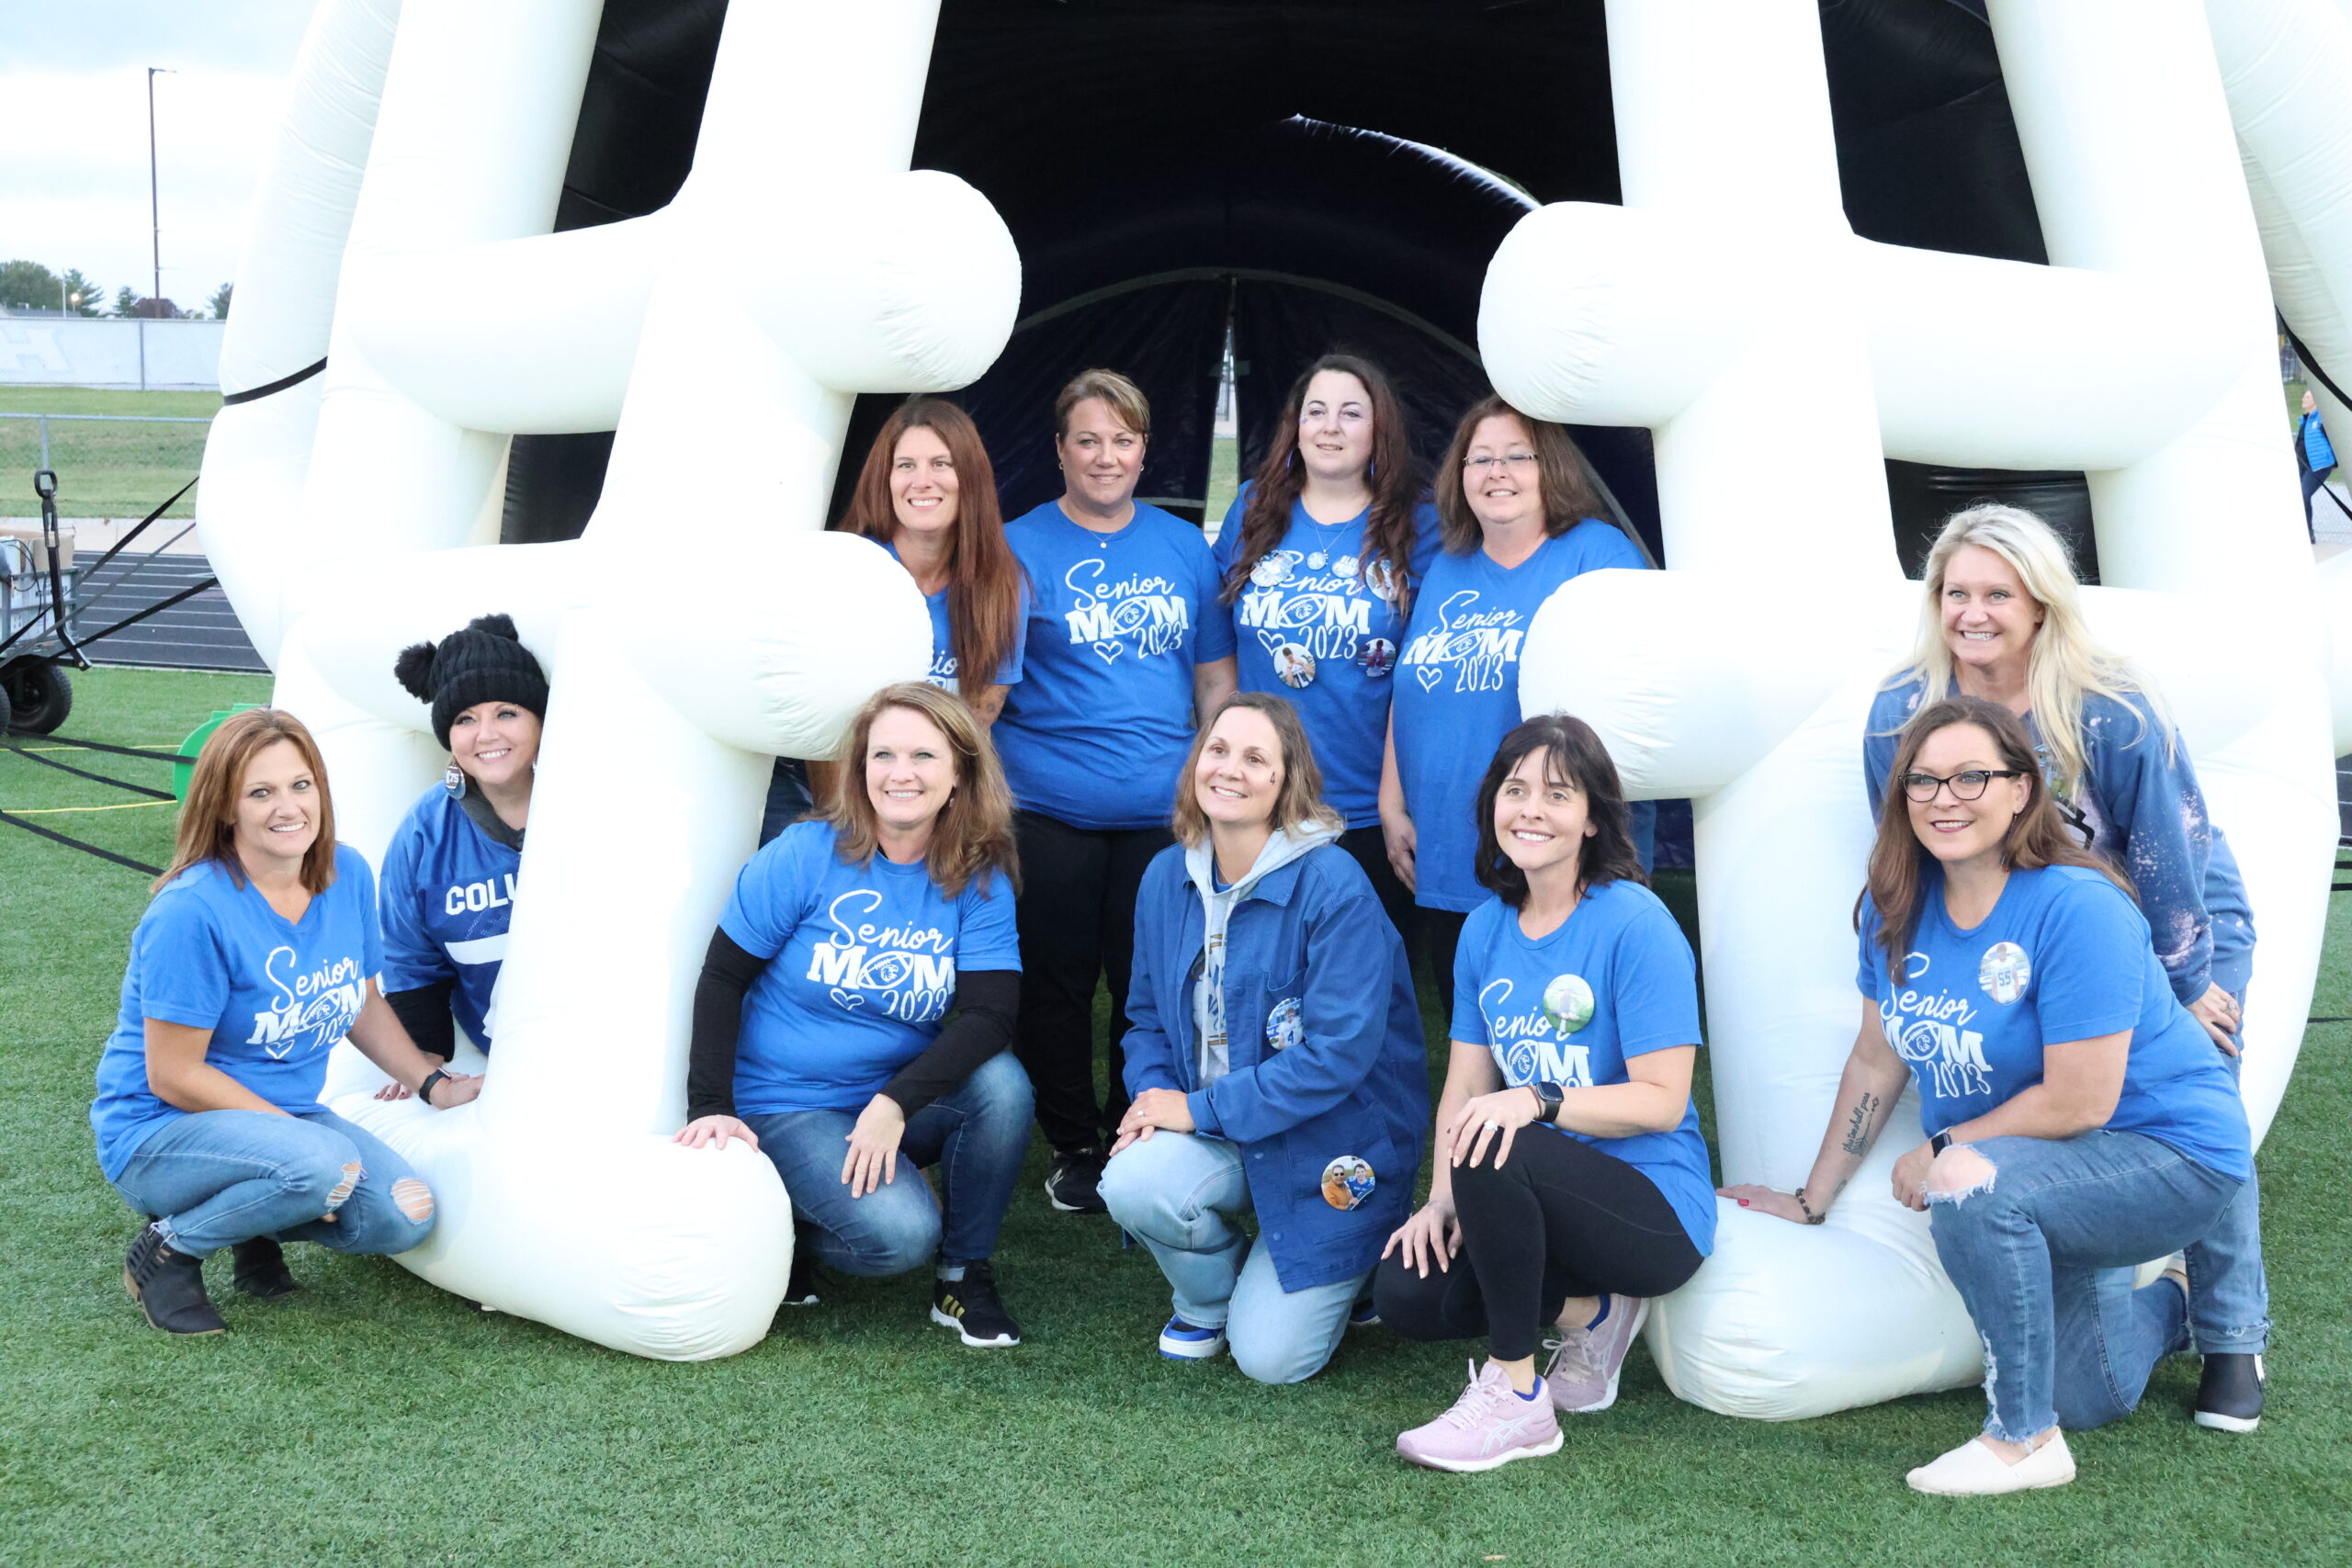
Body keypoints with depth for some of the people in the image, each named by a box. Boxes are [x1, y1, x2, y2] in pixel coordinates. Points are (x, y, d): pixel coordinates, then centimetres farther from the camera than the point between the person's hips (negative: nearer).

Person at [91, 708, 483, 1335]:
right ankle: (169, 1248, -7)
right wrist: (305, 1136, -18)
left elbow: (363, 1004, 13)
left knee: (405, 1218, -16)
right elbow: (173, 1078, -20)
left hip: (283, 1119, 6)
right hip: (158, 1135, -6)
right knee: (323, 1167, -34)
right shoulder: (192, 912, -23)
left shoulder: (348, 875, -3)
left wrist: (432, 1083, 3)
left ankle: (256, 1229, 11)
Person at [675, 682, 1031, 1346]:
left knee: (1003, 1085, -28)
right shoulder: (804, 855, -11)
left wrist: (896, 1104, -28)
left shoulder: (981, 881, -5)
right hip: (790, 1108, -3)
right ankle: (789, 1233, 7)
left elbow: (989, 1015, -15)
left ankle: (964, 1274, -6)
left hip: (907, 1100, 3)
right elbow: (722, 980, -7)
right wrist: (711, 1108, -16)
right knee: (900, 1233, -28)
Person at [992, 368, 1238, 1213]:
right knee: (1056, 983, 5)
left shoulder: (1183, 546, 10)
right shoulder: (1022, 547, 0)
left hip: (1163, 811, 2)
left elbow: (1214, 677, 15)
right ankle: (1073, 1146, 21)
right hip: (1049, 810, -2)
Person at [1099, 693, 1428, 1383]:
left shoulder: (1333, 887, -20)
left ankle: (1345, 1271, 26)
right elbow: (1149, 1015, 11)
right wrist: (1154, 1094, -11)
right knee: (1132, 1181, -29)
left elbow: (1339, 1053, -24)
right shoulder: (1167, 876, 0)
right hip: (1217, 1134, 5)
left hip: (1329, 1145, -5)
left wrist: (1198, 1109, -21)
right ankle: (1209, 1298, 6)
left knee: (1270, 1358, -10)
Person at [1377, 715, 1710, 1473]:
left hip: (1655, 1208, -6)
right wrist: (1442, 1198, -12)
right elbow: (1466, 1083, 5)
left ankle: (1516, 1397, -17)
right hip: (1537, 1201, 7)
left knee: (1496, 1150, -33)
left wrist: (1537, 1102, -31)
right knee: (1405, 1291, -16)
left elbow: (1661, 1101, -17)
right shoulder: (1486, 929, 7)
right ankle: (1588, 1311, 7)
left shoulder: (1636, 925, -13)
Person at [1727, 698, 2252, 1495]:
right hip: (2038, 1169, 7)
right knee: (2087, 1400, 9)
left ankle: (2023, 1439, -15)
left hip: (2170, 1154, -7)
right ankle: (2168, 1303, 44)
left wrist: (1940, 1153, -14)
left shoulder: (2076, 908, -26)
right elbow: (1876, 1060, 6)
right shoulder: (1898, 906, -5)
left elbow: (2079, 1103, -26)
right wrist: (1812, 1201, 11)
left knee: (1972, 1185, -33)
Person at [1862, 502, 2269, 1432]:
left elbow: (2171, 865, -18)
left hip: (2186, 928, -3)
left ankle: (2233, 1345, 5)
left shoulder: (2113, 714, -27)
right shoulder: (1903, 714, -16)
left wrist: (2190, 987, -13)